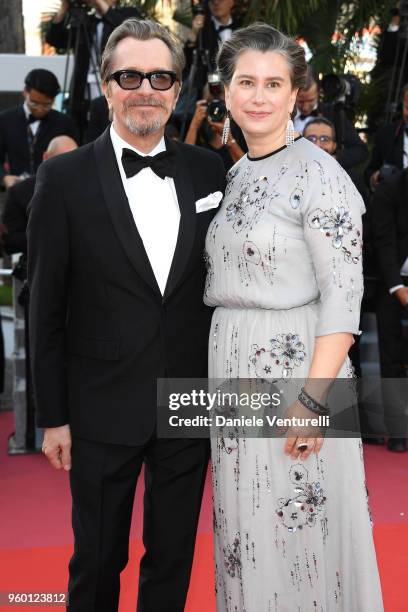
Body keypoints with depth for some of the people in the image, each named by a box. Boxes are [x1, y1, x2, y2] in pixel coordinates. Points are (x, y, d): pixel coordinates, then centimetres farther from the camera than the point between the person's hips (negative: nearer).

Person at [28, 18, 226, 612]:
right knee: (97, 563, 13)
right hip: (104, 412, -2)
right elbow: (46, 308, -4)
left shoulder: (209, 171, 2)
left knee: (174, 559, 17)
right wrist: (53, 416, -5)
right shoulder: (64, 178, -6)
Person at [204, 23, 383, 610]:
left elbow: (343, 294, -16)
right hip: (232, 366, 7)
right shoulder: (233, 175, 11)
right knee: (245, 523, 14)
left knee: (300, 525, 2)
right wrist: (219, 372, 9)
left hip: (296, 363, -7)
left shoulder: (318, 173, -11)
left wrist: (314, 398, -22)